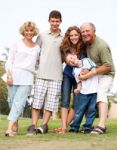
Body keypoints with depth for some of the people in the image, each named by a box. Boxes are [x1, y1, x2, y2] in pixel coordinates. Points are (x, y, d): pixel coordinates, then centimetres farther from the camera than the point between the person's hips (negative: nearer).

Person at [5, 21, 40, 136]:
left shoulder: (37, 48, 15)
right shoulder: (17, 44, 9)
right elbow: (9, 61, 4)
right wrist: (9, 75, -8)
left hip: (27, 78, 0)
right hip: (14, 75, 0)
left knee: (19, 102, -12)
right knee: (12, 100, -2)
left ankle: (10, 128, -18)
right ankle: (15, 124, 15)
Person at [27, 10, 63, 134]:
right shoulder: (42, 36, 8)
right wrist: (38, 60, 1)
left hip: (56, 74, 0)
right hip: (42, 73, 0)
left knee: (51, 101, -2)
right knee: (37, 99, -2)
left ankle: (44, 125, 4)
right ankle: (33, 125, 1)